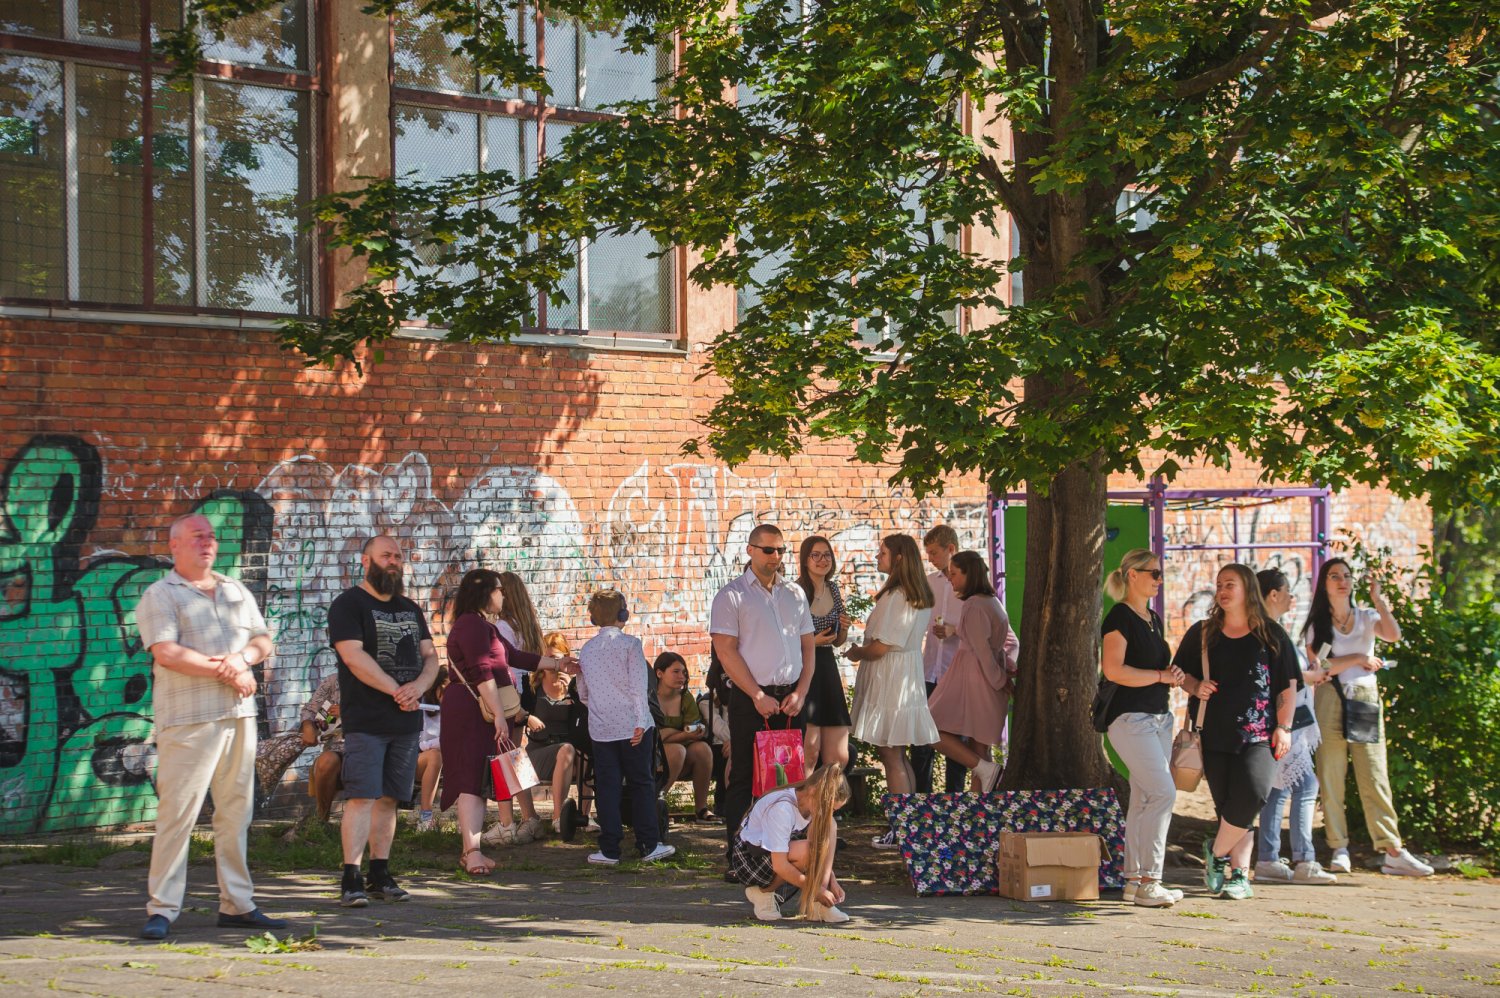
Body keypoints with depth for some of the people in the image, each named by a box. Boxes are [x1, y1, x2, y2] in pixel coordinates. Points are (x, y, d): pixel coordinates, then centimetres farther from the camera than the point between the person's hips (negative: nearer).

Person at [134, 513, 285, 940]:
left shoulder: (236, 592, 20)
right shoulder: (160, 596, 0)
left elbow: (264, 640, 16)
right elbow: (167, 653, -12)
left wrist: (244, 657, -7)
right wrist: (224, 673, -10)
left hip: (239, 715, 6)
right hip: (188, 719, -6)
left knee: (236, 812, 8)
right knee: (177, 813, -9)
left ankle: (237, 904, 13)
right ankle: (162, 909, -5)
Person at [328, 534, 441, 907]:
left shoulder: (410, 609, 18)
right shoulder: (348, 605, -3)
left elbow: (430, 656, 15)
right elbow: (353, 656, -14)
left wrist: (419, 685, -8)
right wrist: (396, 689, -16)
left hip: (406, 721, 6)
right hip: (365, 720, -6)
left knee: (388, 798, 8)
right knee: (361, 796, -12)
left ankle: (380, 873, 13)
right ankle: (351, 879, -14)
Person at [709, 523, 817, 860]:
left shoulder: (795, 594, 14)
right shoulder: (731, 596, -1)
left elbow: (808, 646, 14)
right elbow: (726, 651, -8)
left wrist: (800, 693, -1)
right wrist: (758, 696, -12)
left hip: (791, 698, 5)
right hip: (751, 699, -5)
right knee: (745, 777, -3)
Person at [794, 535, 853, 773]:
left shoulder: (833, 589, 12)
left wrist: (844, 628, 0)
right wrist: (812, 642, -16)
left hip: (827, 668, 7)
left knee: (838, 757, 3)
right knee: (810, 749, -13)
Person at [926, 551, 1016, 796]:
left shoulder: (973, 606, -15)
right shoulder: (993, 602, 15)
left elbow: (982, 650, -18)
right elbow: (1011, 642, 19)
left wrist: (1000, 680, -9)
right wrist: (1009, 668, 4)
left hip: (972, 679, -9)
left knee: (934, 731, -4)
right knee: (978, 748, 9)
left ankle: (985, 769, -13)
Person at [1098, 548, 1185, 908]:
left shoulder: (1153, 619, 18)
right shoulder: (1120, 617, -10)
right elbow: (1113, 670, -21)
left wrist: (1174, 676, 7)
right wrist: (1161, 676, -15)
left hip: (1159, 716, 9)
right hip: (1130, 718, -9)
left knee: (1144, 800, 7)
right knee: (1163, 792, -16)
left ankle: (1134, 881, 11)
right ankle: (1148, 881, -13)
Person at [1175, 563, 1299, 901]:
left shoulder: (1271, 635, 6)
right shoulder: (1202, 633, 11)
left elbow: (1288, 685, 6)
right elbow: (1181, 673, 18)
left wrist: (1284, 727, -2)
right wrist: (1196, 687, -4)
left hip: (1258, 735, -2)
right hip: (1215, 734, 2)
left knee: (1252, 792, -23)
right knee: (1228, 806, 1)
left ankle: (1217, 851, -5)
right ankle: (1240, 874, 12)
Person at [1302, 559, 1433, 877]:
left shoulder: (1366, 617, 11)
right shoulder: (1317, 623, 8)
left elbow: (1394, 635, -10)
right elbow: (1319, 665, -6)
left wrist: (1378, 599, -9)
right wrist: (1359, 658, -6)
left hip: (1365, 699, 1)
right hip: (1330, 701, -1)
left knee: (1374, 776, -5)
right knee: (1331, 776, -2)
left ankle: (1392, 851, -8)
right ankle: (1339, 850, 2)